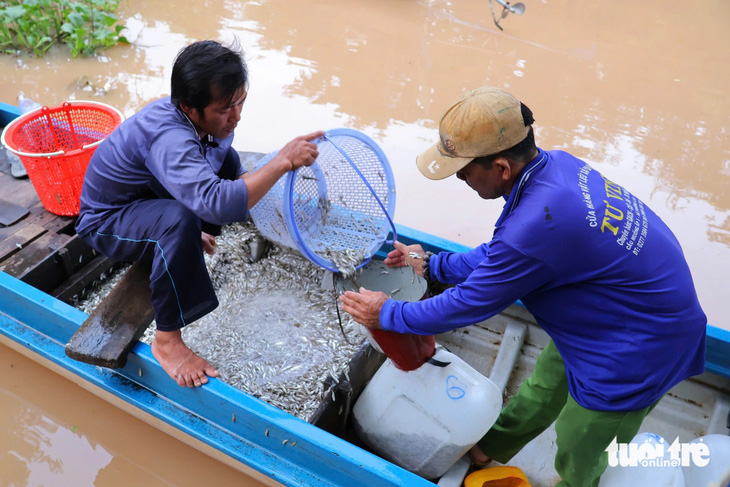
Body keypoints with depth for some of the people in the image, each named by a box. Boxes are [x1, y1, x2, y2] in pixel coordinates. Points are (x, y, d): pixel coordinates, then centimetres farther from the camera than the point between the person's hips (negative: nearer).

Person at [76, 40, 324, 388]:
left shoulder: (210, 121, -11)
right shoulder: (166, 137, -39)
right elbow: (220, 203, -53)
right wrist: (284, 161, -46)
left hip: (151, 200, 8)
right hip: (106, 222, -8)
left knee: (227, 159, 5)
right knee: (179, 220, -40)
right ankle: (167, 341, -23)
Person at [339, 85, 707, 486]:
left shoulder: (536, 226, -39)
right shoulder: (555, 164, -12)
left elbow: (468, 304, -22)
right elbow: (499, 255, 4)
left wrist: (389, 314, -7)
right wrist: (432, 265, 8)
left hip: (638, 346, -9)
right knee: (542, 393, 28)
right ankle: (488, 450, 51)